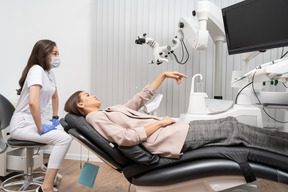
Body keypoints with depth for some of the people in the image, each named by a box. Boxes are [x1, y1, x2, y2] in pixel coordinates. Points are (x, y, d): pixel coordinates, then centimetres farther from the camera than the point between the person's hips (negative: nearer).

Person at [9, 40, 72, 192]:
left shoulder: (49, 72, 11)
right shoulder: (37, 70, -18)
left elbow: (54, 96, 25)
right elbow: (33, 102, -31)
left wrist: (55, 118, 19)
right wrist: (40, 128, -24)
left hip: (37, 120, 9)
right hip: (22, 125, -9)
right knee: (64, 139, -24)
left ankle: (51, 170, 23)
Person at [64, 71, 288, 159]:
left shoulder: (114, 110, 22)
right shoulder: (96, 118, -4)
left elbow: (142, 96, 24)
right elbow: (126, 138, -20)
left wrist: (164, 75, 23)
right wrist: (159, 123, -13)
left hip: (175, 129, 9)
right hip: (171, 139, -8)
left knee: (230, 122, 5)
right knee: (233, 129, -6)